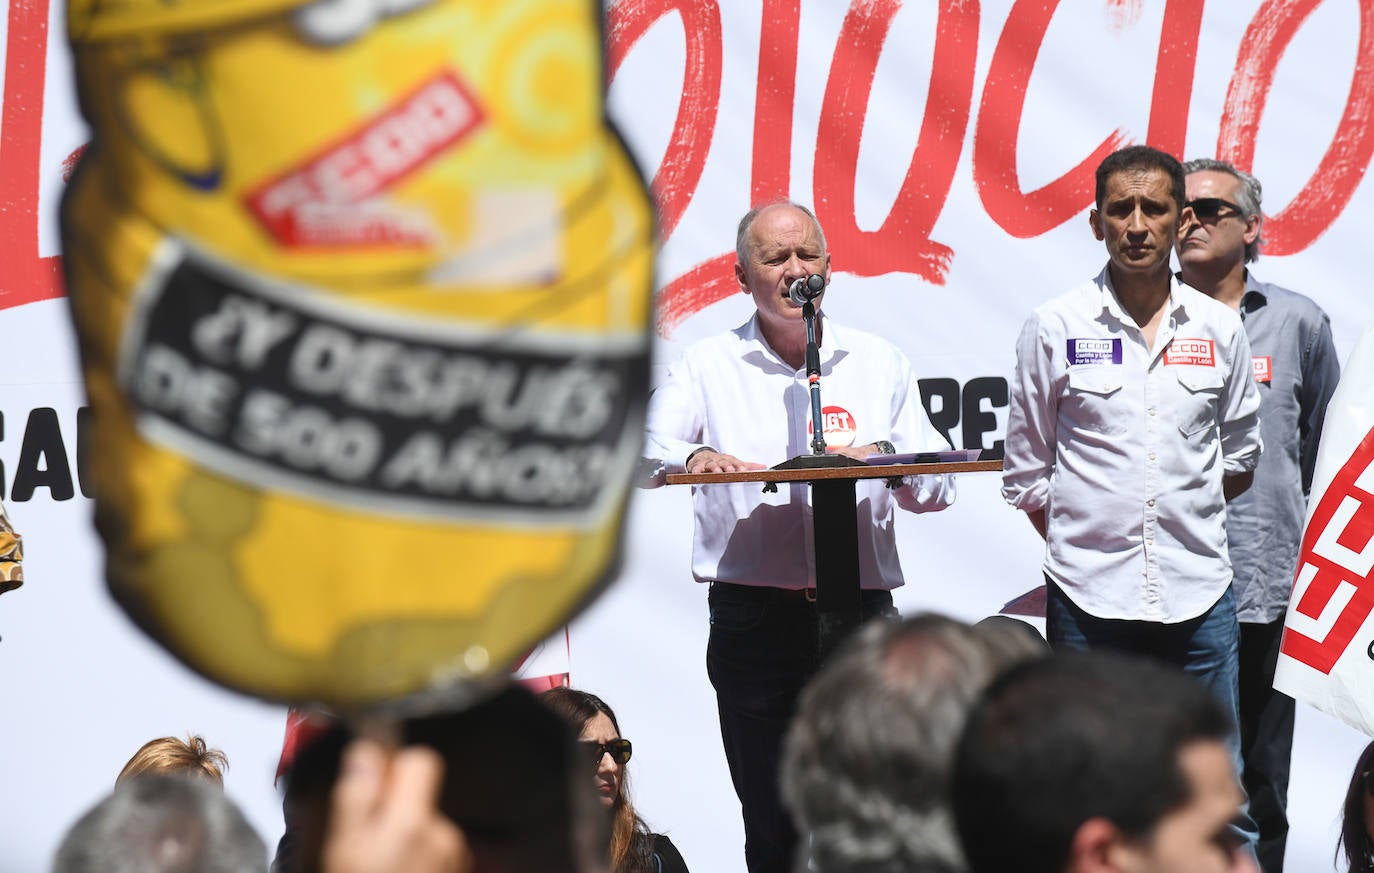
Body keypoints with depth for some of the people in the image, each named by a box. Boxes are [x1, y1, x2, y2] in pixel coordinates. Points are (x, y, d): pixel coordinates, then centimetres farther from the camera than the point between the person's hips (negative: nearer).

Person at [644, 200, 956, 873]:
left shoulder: (880, 364, 15)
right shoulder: (707, 366, 11)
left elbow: (937, 488, 9)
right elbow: (644, 450, -4)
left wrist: (884, 456, -12)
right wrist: (693, 458, -26)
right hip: (752, 619, -1)